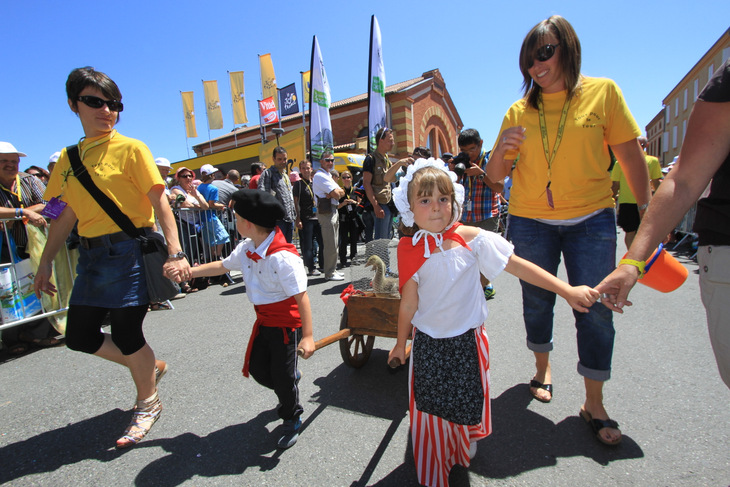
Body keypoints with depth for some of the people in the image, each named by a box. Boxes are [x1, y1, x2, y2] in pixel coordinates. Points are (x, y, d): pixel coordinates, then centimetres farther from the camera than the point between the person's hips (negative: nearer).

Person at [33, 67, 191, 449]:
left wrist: (176, 253, -22)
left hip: (128, 252, -7)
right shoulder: (68, 158, 12)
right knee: (80, 337, 11)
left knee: (125, 335, -1)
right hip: (90, 256, 7)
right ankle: (151, 366, 34)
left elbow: (160, 202, -13)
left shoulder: (130, 149, -5)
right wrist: (45, 262, 16)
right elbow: (66, 216, 17)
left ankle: (148, 404, 25)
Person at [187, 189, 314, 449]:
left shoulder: (282, 257, -30)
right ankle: (292, 378, 44)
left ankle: (292, 420, 31)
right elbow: (223, 266, 16)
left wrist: (307, 336, -29)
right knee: (257, 367, 13)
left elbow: (301, 297, -29)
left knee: (282, 375, 2)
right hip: (264, 320, 8)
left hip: (287, 323, -8)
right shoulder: (247, 248, -3)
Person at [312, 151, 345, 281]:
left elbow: (342, 192, 13)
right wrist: (336, 192, 4)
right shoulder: (320, 176, -10)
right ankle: (329, 273, 0)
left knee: (333, 244, 15)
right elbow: (336, 194, -18)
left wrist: (335, 192, -7)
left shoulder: (328, 176, 22)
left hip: (333, 210, 10)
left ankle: (332, 269, 25)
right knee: (330, 245, -8)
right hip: (326, 211, -10)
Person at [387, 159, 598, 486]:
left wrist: (567, 291, -14)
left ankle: (463, 455, 52)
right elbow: (408, 302, -2)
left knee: (466, 404, 17)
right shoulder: (410, 250, -10)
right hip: (426, 344, 1)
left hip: (466, 341, 0)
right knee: (429, 409, 12)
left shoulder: (471, 239, -14)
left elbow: (519, 266, -10)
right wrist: (400, 343, 7)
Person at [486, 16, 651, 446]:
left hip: (591, 219, -1)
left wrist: (646, 214, -2)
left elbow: (632, 157, 1)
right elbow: (496, 175, 2)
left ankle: (594, 403, 18)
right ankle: (543, 369, 36)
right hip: (530, 221, 2)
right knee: (537, 301, 11)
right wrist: (503, 149, -18)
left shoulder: (602, 91, 0)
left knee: (596, 308, 0)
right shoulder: (519, 111, 3)